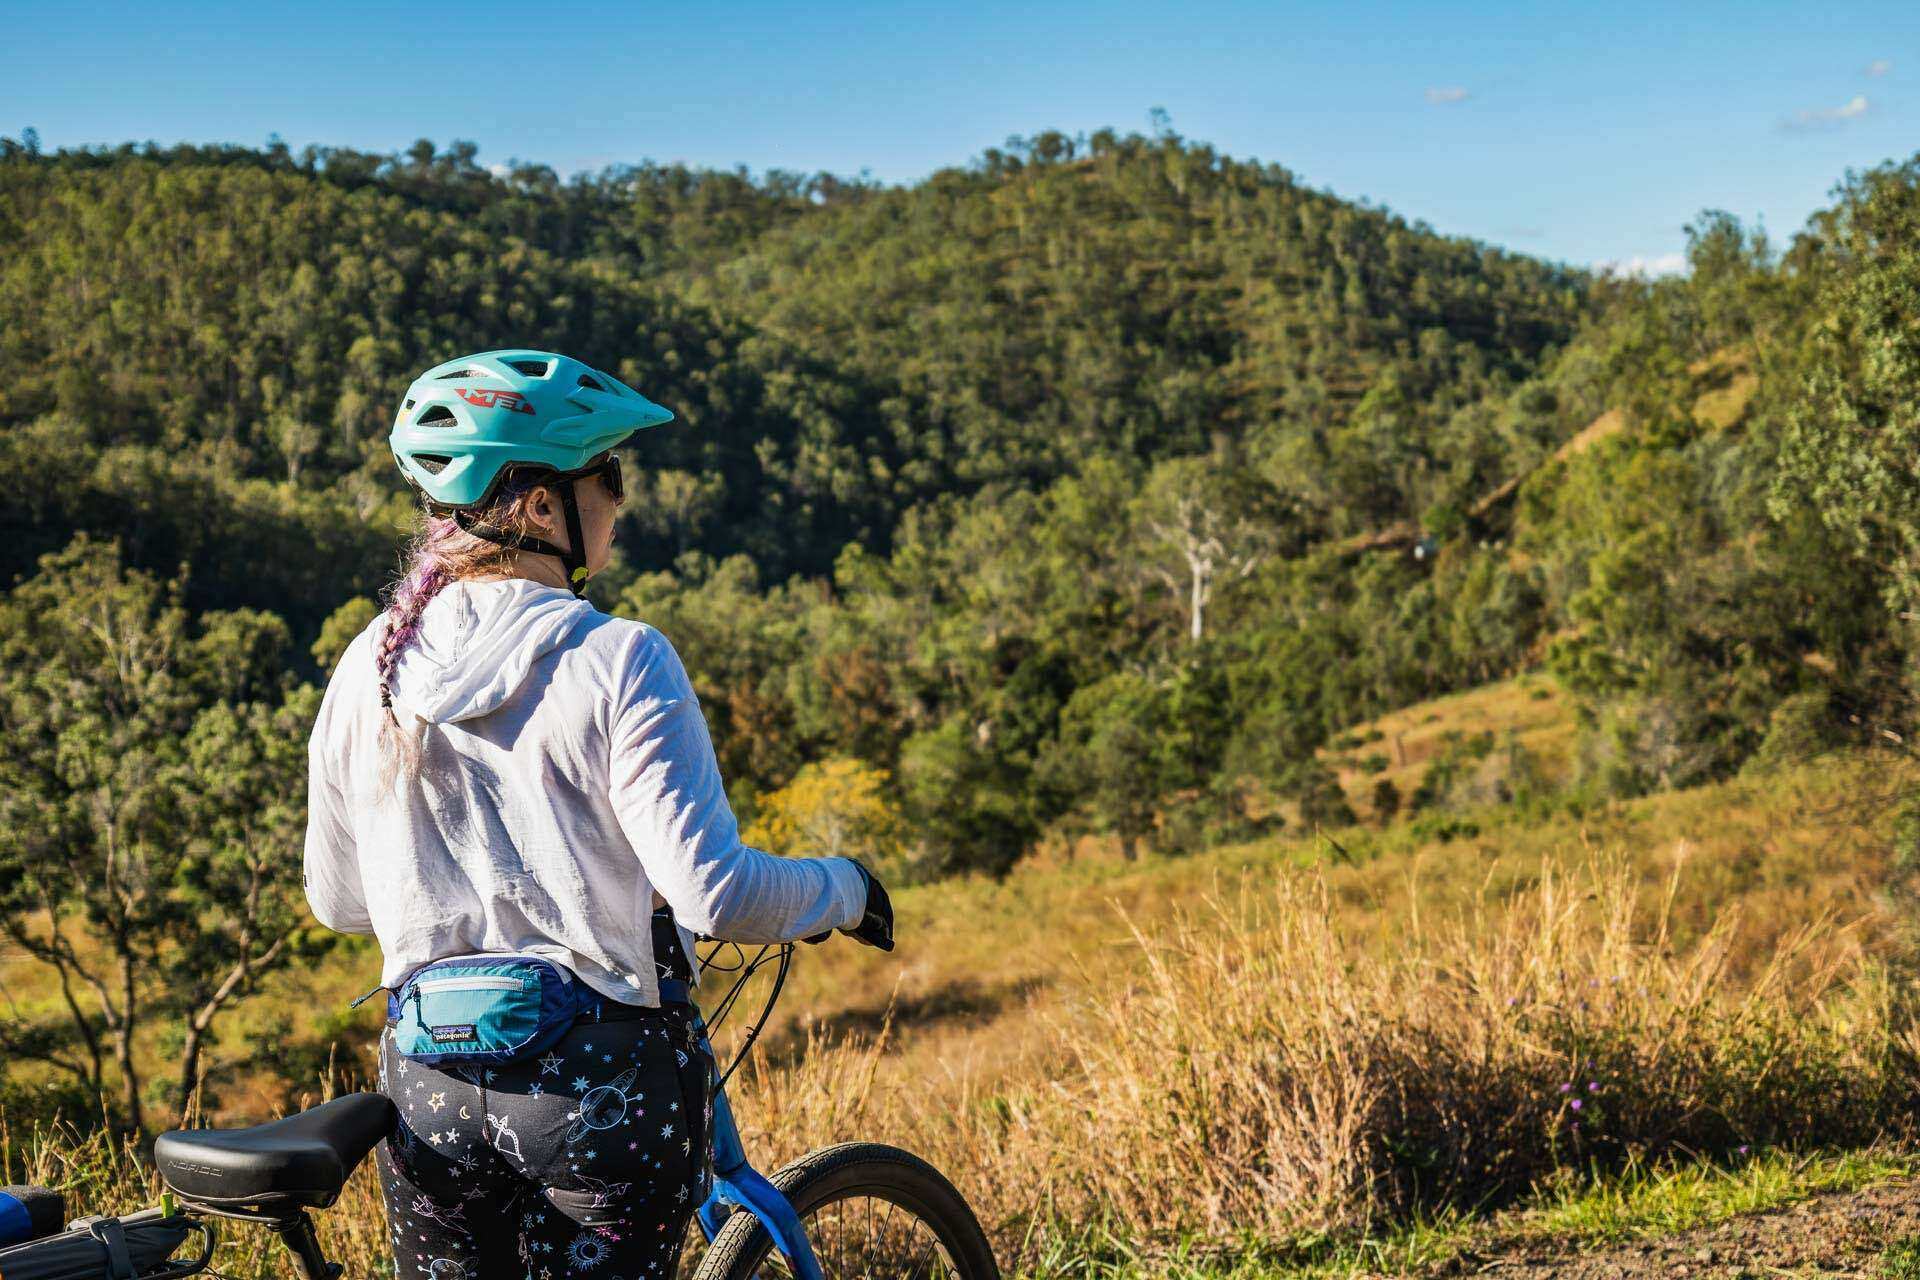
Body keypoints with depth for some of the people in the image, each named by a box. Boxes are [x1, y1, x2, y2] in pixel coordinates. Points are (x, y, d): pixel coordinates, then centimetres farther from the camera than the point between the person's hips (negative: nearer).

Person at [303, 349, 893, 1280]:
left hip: (427, 1088, 5)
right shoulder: (614, 661, -15)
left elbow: (337, 902, 10)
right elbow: (713, 893, -19)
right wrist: (847, 889, -1)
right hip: (598, 1080, -4)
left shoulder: (372, 665, 1)